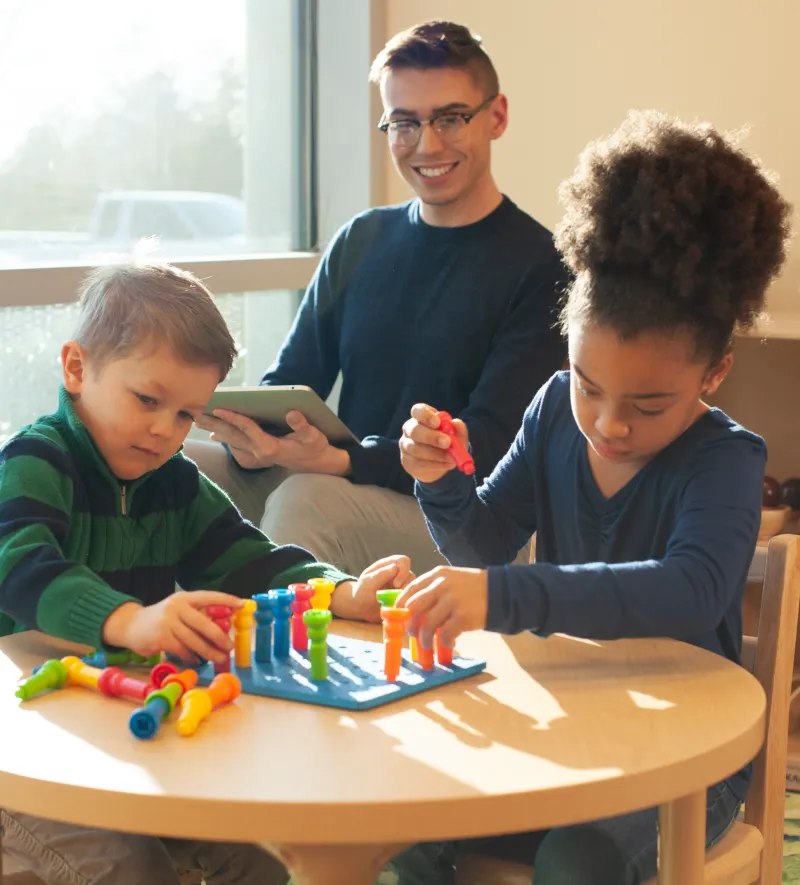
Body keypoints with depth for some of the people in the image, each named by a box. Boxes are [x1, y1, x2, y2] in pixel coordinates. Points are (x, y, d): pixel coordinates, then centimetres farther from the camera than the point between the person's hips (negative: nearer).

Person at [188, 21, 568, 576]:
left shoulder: (540, 266, -5)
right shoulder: (360, 242, 12)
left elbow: (488, 445, -13)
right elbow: (288, 381, 13)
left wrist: (339, 462, -28)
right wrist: (251, 435, -12)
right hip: (338, 489, 6)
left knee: (304, 500, -34)